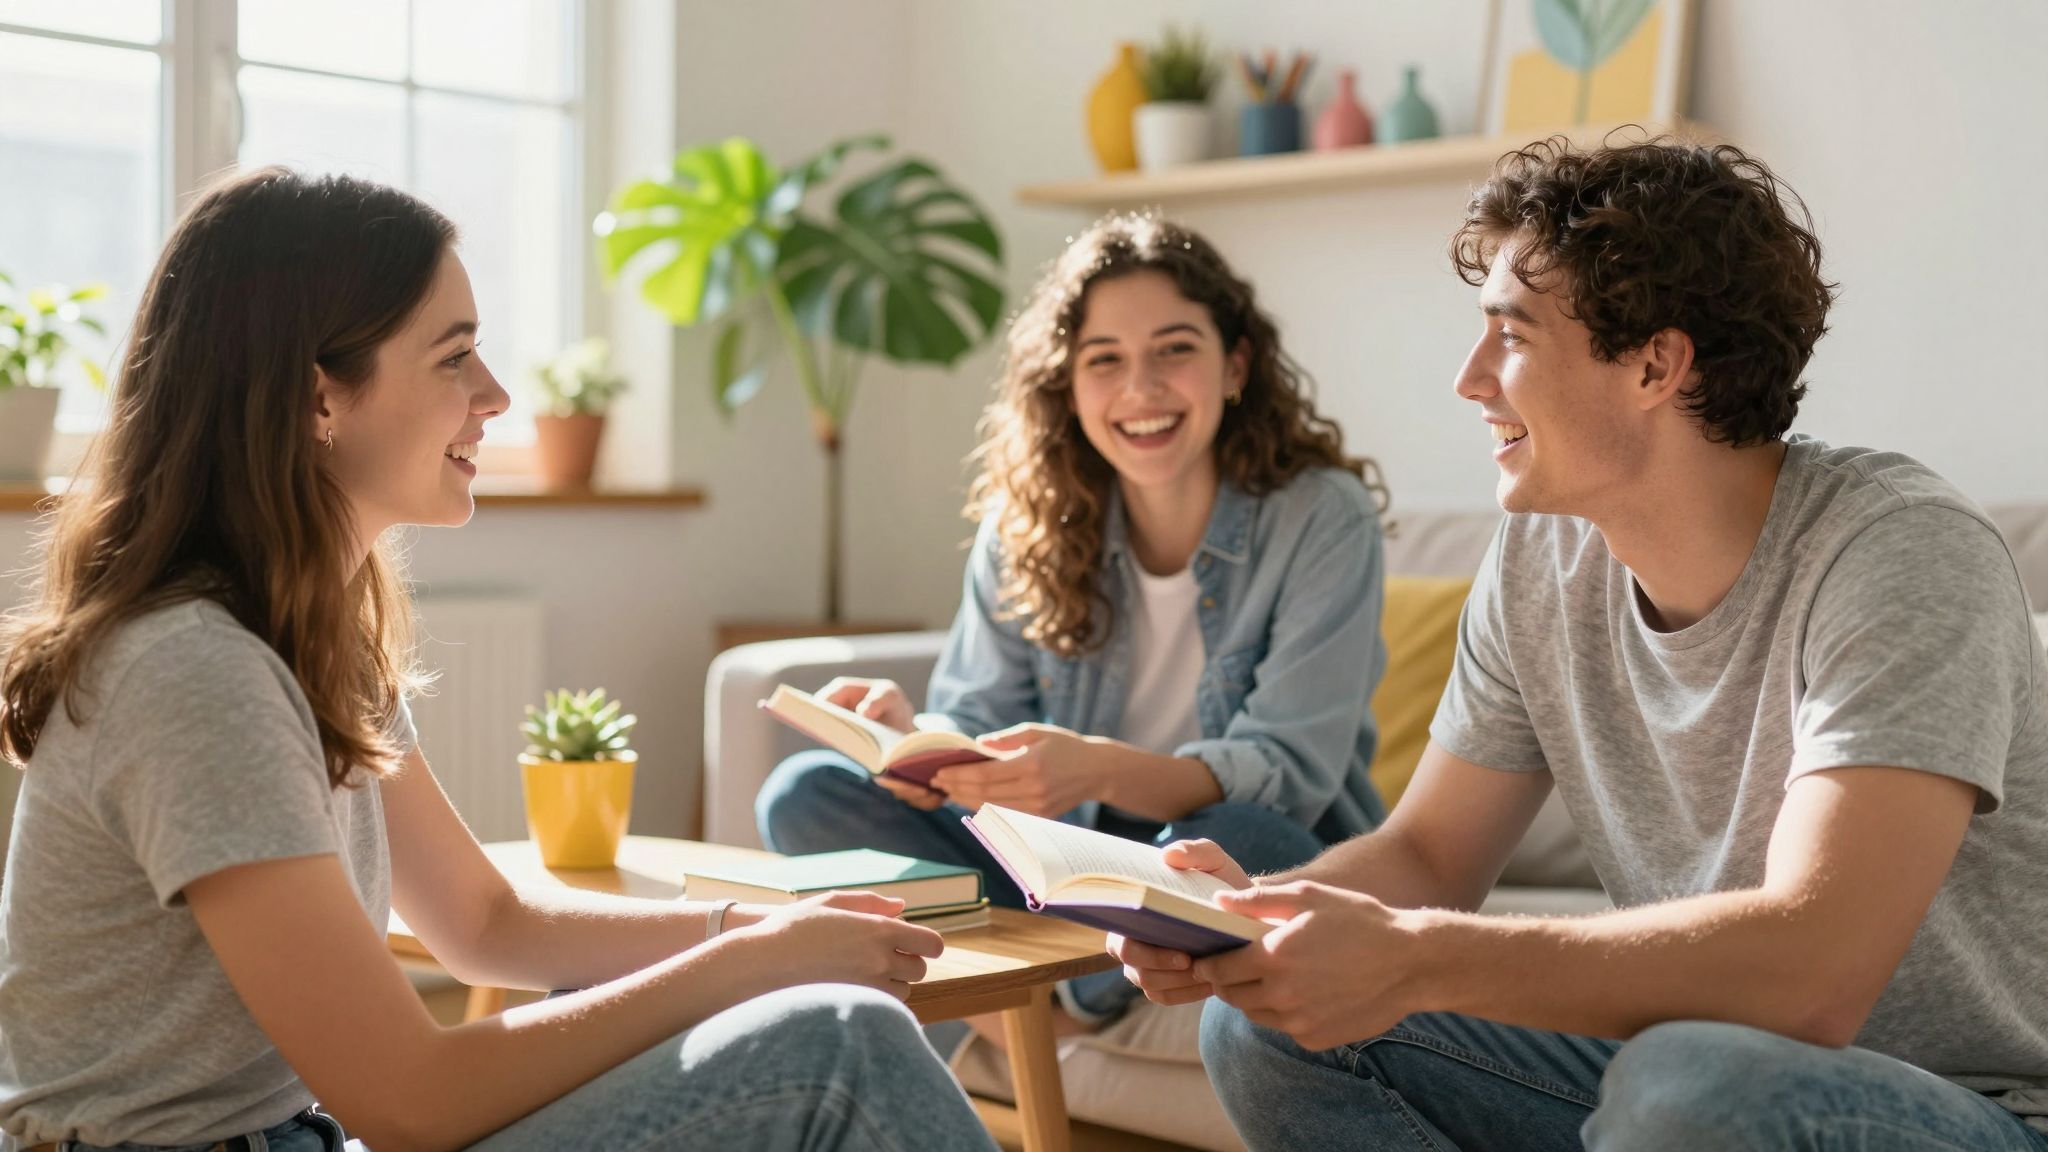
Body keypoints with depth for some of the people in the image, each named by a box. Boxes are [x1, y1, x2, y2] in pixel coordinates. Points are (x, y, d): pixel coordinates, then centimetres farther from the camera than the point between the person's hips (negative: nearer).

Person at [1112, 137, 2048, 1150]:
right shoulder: (1543, 557, -2)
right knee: (1263, 1023, -6)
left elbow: (1814, 971, -33)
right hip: (1660, 1061, 6)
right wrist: (1254, 907, -17)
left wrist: (1412, 960, -33)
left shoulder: (1899, 555, -22)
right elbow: (1427, 854, 5)